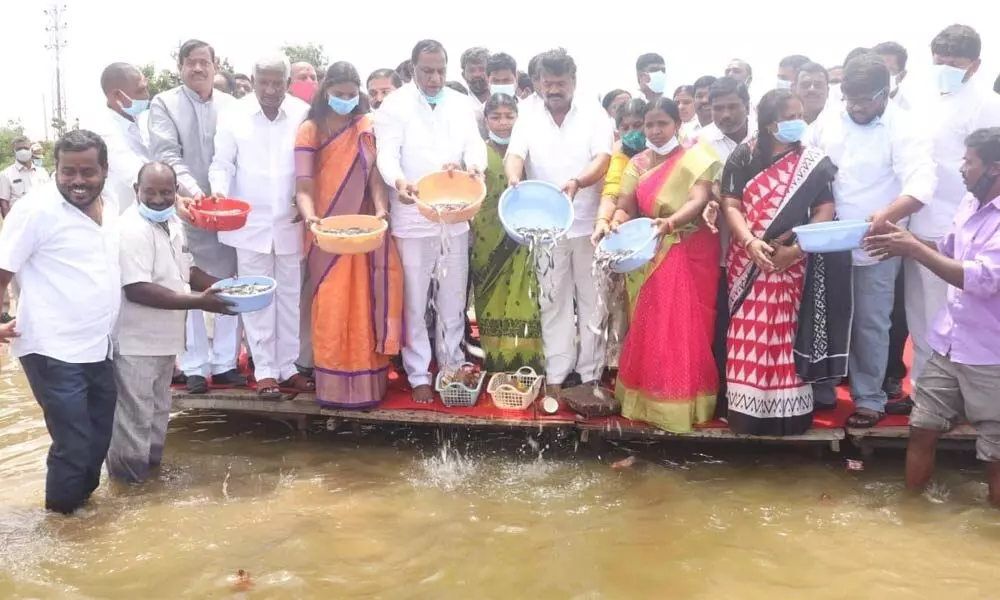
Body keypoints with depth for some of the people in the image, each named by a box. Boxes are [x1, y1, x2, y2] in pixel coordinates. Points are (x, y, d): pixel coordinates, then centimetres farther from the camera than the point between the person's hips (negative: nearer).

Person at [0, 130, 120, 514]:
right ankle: (61, 516, 21)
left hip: (99, 349, 7)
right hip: (54, 352, -7)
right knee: (74, 443, -2)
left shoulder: (112, 209, 7)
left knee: (99, 438, 18)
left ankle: (82, 499, 39)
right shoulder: (36, 210, -13)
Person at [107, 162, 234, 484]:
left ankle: (152, 460, 41)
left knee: (158, 407, 23)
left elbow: (184, 269, 19)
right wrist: (198, 302, -30)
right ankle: (130, 474, 21)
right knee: (135, 412, 4)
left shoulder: (172, 223, 6)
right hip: (136, 341, -9)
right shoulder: (132, 230, -23)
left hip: (163, 336, 9)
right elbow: (137, 289, -29)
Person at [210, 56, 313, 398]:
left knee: (290, 296, 10)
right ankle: (265, 370, 14)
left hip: (291, 222, 1)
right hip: (250, 222, -1)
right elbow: (222, 164, 2)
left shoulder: (303, 115, -3)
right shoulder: (234, 117, -2)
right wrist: (219, 191, -17)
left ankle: (288, 366, 21)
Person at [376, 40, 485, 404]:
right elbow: (387, 153, -15)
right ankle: (419, 375, 17)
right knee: (414, 301, 5)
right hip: (412, 215, -3)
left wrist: (474, 167, -27)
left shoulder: (460, 104, 7)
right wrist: (399, 181, -38)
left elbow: (475, 143, -3)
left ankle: (452, 366, 29)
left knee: (453, 298, 14)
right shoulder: (395, 105, -5)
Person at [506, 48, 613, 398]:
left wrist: (577, 182, -33)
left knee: (591, 299, 5)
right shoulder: (528, 117, 5)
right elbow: (515, 155, -8)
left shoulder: (594, 114, 0)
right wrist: (514, 178, -32)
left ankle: (590, 375, 15)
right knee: (553, 301, 7)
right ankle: (555, 375, 14)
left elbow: (602, 159, -12)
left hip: (589, 223, -1)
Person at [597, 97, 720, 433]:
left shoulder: (695, 157, -3)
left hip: (690, 255, -4)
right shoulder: (637, 164, 10)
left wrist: (670, 223, -37)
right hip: (650, 257, 4)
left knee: (686, 329, -2)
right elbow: (625, 209, 1)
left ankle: (683, 403, 5)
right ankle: (649, 398, 17)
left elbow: (699, 201, -18)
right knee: (649, 329, 7)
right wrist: (608, 223, -22)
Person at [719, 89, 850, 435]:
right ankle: (747, 409, 10)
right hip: (749, 263, 0)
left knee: (787, 335, 5)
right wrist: (751, 242, -19)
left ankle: (787, 411, 13)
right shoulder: (743, 158, 2)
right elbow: (731, 205, -3)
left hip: (793, 264, 0)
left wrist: (795, 249, -15)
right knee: (749, 336, 2)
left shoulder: (813, 162, 2)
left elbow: (825, 212, -3)